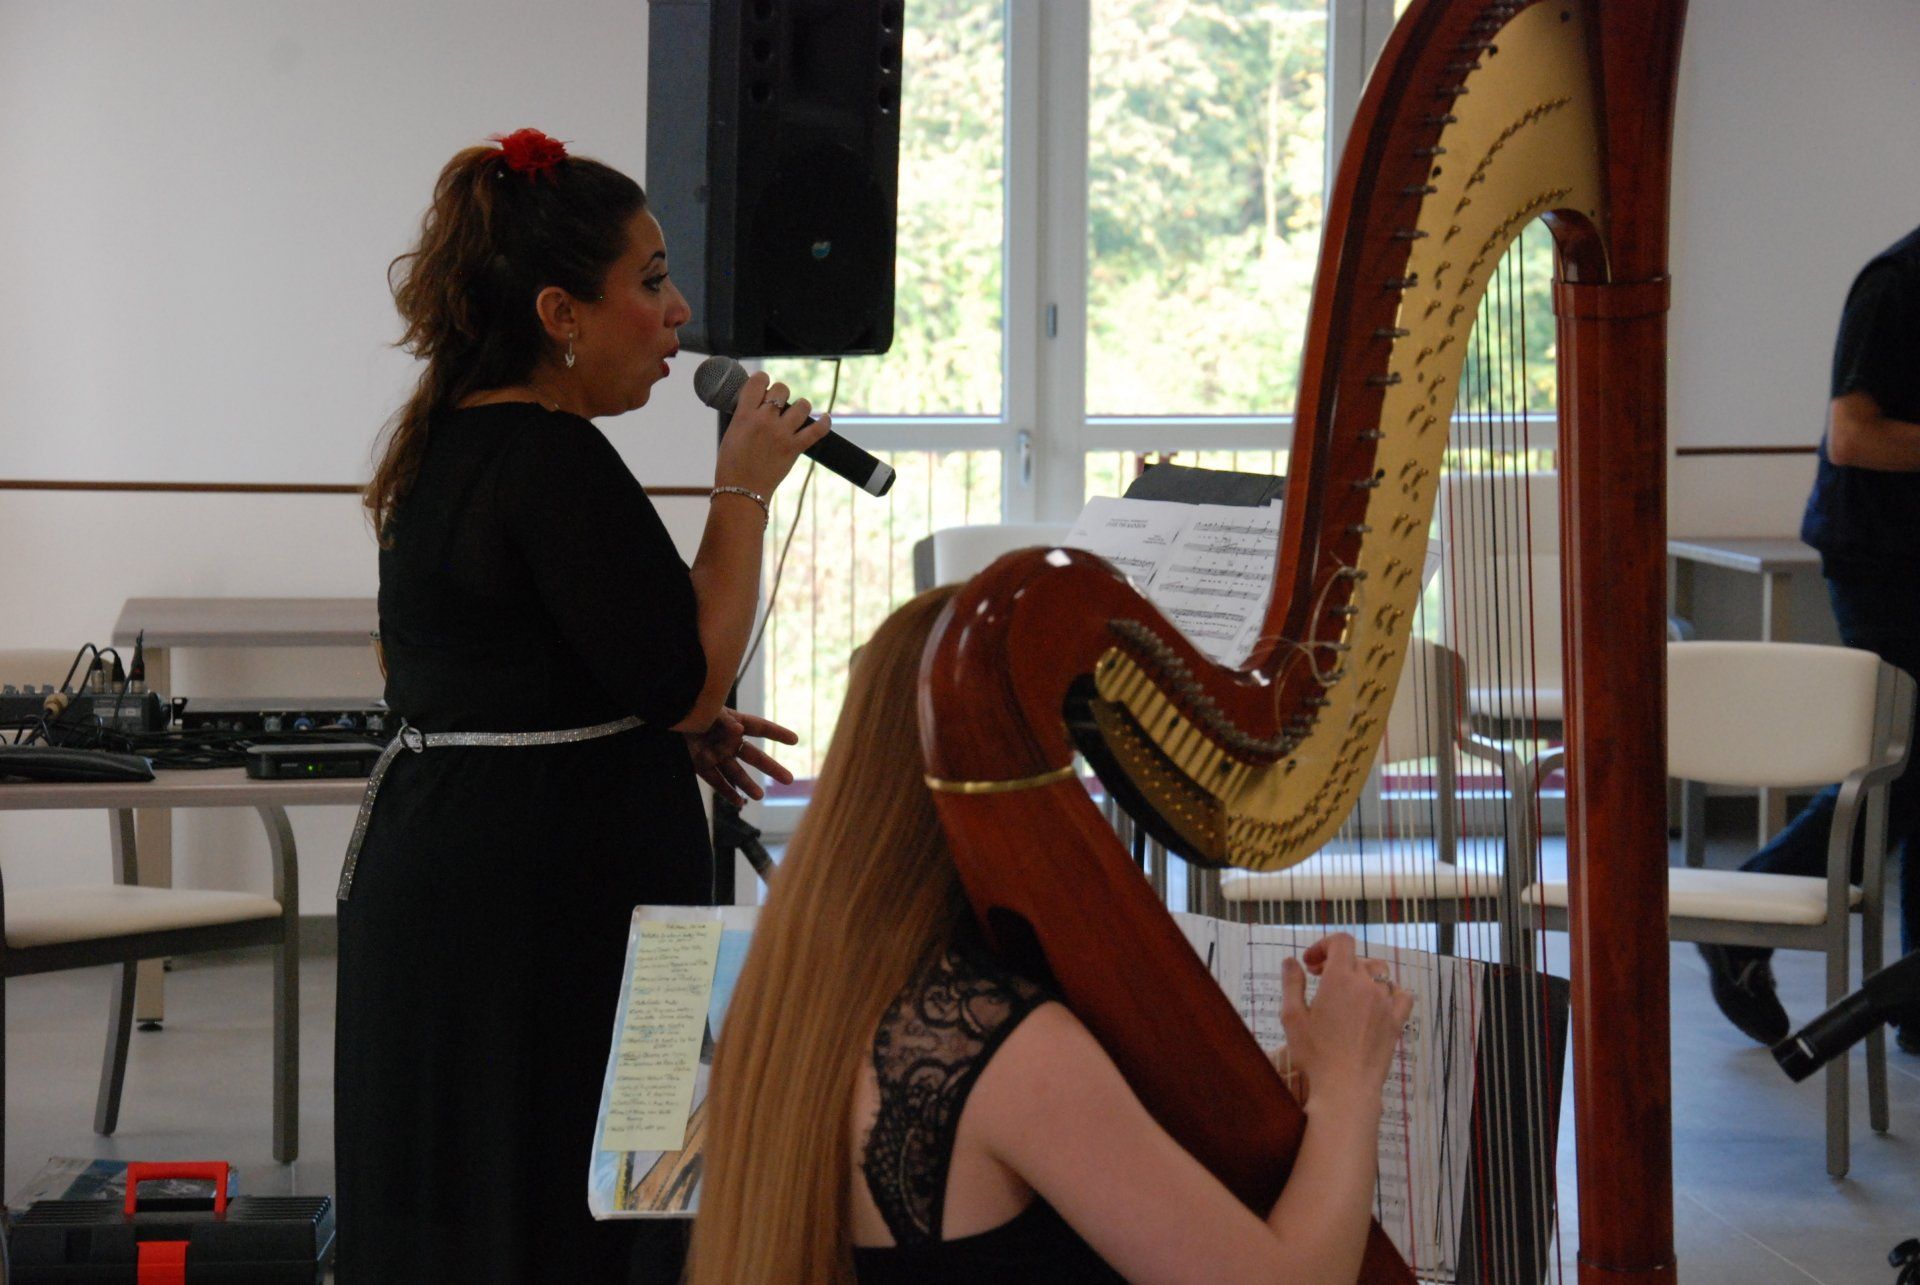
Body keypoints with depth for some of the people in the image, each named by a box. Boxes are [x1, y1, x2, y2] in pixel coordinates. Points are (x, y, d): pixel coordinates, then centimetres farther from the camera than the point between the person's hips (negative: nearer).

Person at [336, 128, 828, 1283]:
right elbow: (688, 677, -19)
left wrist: (679, 729, 17)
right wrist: (745, 489, -10)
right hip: (552, 891, -10)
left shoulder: (456, 442, 13)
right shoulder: (555, 462, -18)